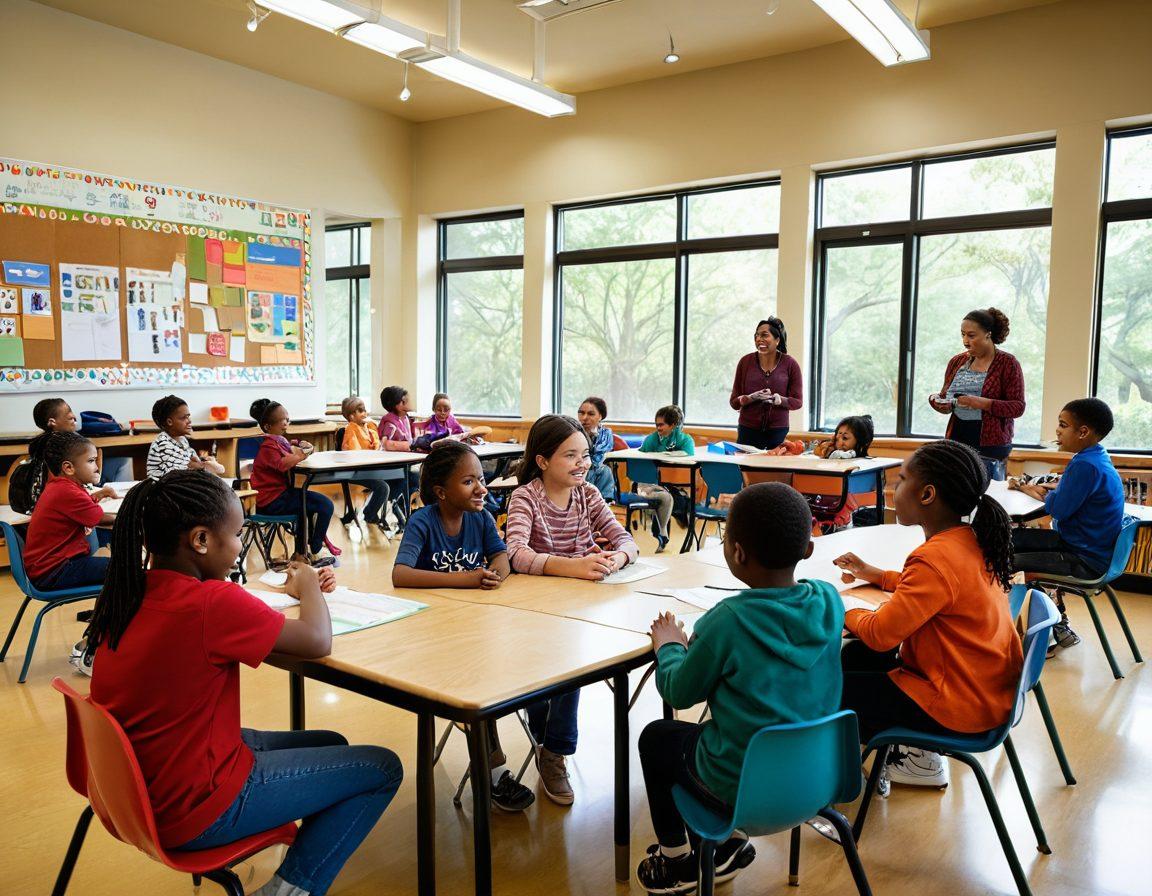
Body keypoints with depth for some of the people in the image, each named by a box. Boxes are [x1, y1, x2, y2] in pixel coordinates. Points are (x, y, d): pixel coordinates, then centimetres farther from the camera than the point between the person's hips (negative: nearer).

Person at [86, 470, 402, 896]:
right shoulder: (211, 602, -28)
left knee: (332, 747, 21)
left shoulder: (130, 592, -4)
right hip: (194, 811, -9)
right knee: (382, 768, 1)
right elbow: (317, 641, -16)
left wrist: (294, 591, 9)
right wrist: (308, 589, 3)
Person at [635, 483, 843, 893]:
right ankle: (731, 838, 36)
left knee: (655, 737, 22)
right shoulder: (829, 602, -12)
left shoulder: (727, 621, -27)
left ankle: (678, 860, 34)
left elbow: (679, 693, -11)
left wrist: (668, 646, 6)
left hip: (740, 785, -5)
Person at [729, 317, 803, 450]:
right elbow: (734, 402, 3)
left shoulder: (790, 364, -1)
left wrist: (779, 399, -19)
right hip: (748, 430, 1)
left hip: (778, 431, 0)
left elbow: (797, 402, 1)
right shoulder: (746, 362, 1)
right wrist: (751, 398, -17)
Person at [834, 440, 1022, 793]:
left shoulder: (937, 558, -28)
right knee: (855, 657, 19)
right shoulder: (972, 542, 1)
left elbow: (879, 634, -25)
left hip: (958, 707, -9)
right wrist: (876, 575, 16)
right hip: (987, 687, 9)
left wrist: (844, 612, -6)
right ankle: (915, 754, 23)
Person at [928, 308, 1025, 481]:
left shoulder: (1008, 363, -2)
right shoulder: (957, 362, 12)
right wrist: (940, 403, -2)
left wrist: (983, 403, -20)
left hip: (989, 444, -4)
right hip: (956, 439, 4)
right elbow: (945, 395, 22)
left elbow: (1018, 407, -6)